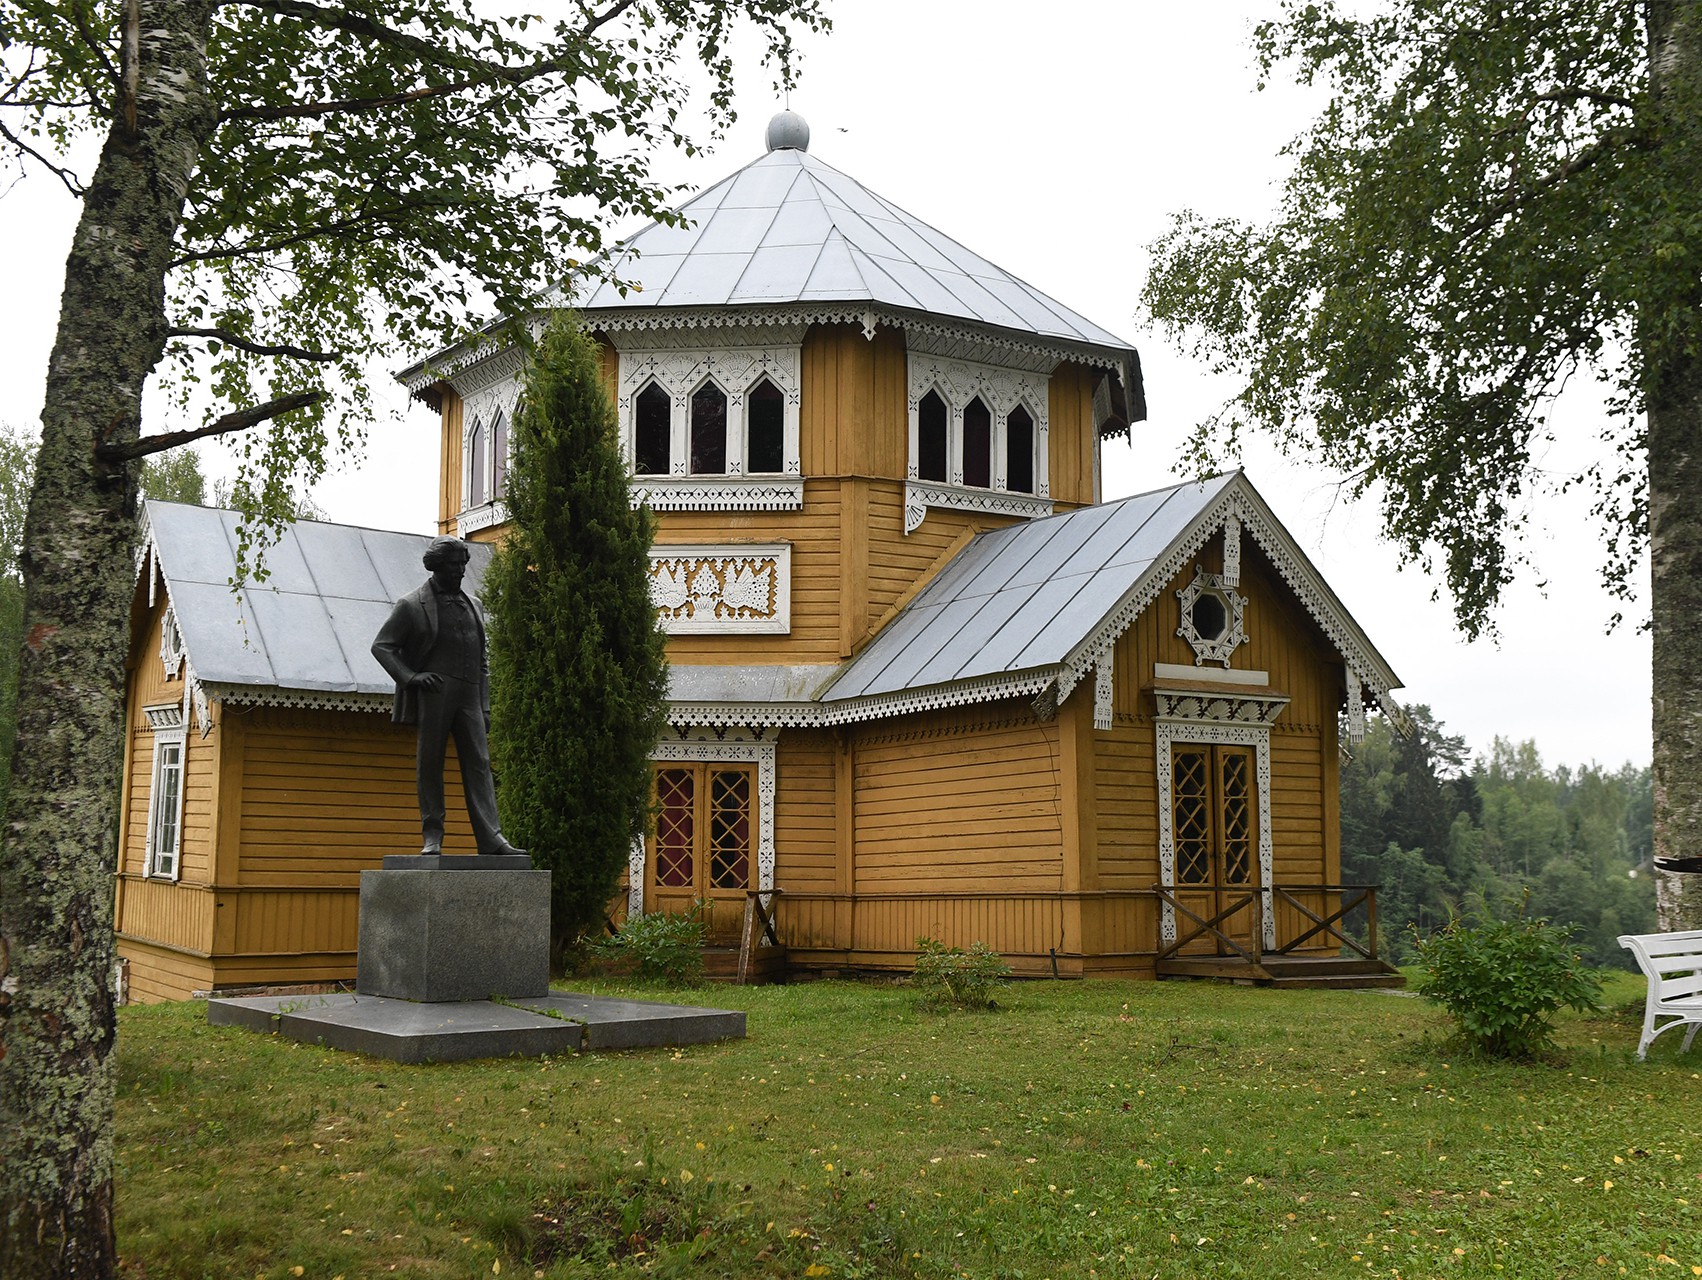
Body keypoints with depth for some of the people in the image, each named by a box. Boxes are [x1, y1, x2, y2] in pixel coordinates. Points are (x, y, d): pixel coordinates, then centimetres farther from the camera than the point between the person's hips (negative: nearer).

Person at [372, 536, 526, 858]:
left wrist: (484, 707, 16)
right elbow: (381, 646, 3)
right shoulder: (411, 605, 5)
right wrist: (410, 677, -11)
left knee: (479, 764, -5)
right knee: (429, 764, -2)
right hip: (433, 694, -4)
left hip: (468, 697, 4)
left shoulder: (473, 605, 20)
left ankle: (491, 838, -12)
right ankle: (432, 837, 5)